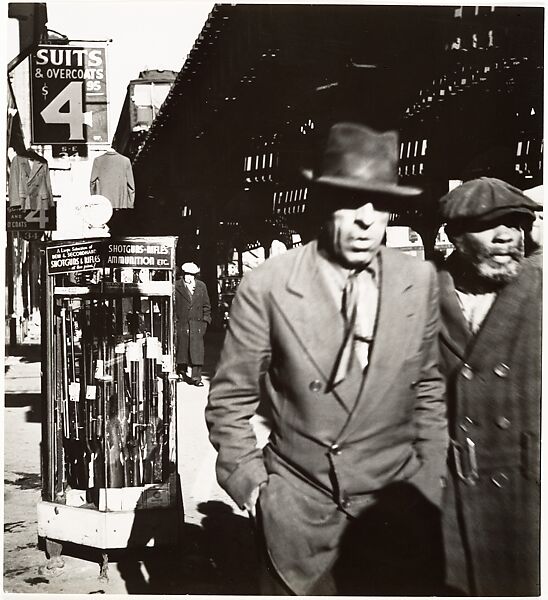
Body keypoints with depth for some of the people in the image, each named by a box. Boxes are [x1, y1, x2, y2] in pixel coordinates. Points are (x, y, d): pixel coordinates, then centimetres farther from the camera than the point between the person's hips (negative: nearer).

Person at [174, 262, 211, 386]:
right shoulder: (176, 286, 1)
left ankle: (196, 377, -4)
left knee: (197, 350, -5)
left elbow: (206, 305, 15)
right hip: (181, 323, -1)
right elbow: (172, 305, 3)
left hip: (197, 323, 1)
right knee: (181, 349, 7)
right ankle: (182, 373, 25)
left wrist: (205, 320, 8)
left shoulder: (201, 286, 9)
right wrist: (174, 321, -2)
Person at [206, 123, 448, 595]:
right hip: (298, 516, -2)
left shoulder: (420, 281, -5)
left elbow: (427, 386, 7)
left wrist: (431, 483, 6)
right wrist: (251, 484, -5)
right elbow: (229, 400, -3)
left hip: (399, 511, 2)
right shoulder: (266, 286, -13)